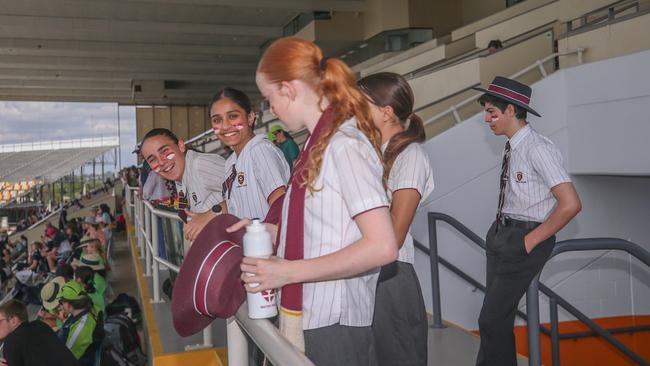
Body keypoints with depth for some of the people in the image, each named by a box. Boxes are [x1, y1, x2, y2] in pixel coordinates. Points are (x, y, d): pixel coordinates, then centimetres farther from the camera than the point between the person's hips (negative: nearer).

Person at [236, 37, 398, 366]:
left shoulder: (345, 143, -18)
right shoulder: (319, 142, 7)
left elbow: (381, 247, -24)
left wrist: (288, 271, -21)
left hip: (332, 325, -8)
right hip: (304, 315, 8)